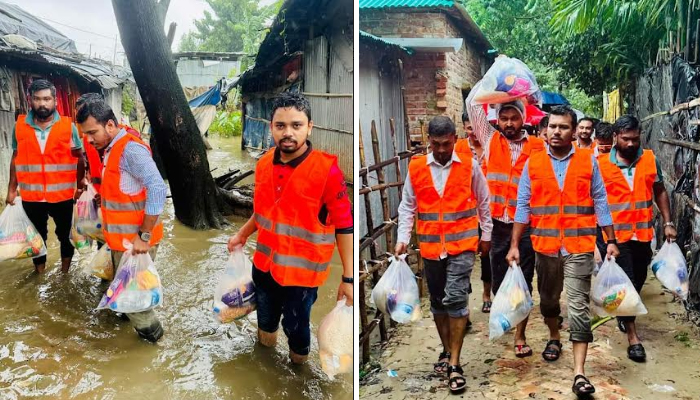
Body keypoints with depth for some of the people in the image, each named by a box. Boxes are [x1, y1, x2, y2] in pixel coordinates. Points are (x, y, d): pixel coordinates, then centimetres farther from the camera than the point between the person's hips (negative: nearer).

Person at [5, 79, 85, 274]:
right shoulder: (20, 126, 0)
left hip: (62, 195, -1)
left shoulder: (68, 126, -6)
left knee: (65, 234, 14)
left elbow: (79, 158, 0)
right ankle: (39, 273, 33)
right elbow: (15, 159, 8)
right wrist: (11, 189, 6)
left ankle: (65, 272, 33)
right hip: (31, 196, 2)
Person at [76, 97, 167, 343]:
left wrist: (144, 236, -26)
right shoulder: (112, 148, 10)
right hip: (122, 236, 9)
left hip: (134, 239, -9)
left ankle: (149, 330, 21)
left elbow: (157, 190, -29)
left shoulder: (130, 149, -21)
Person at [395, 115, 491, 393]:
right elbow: (407, 207, 7)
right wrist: (402, 239, -2)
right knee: (437, 300, 13)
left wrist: (486, 235, 13)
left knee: (456, 298, -11)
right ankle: (447, 351, 32)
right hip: (430, 246, 3)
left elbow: (483, 202, 9)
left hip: (462, 244, -3)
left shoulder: (469, 165, -2)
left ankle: (454, 364, -3)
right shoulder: (416, 168, 0)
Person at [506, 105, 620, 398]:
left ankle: (579, 373, -3)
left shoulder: (588, 161, 1)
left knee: (578, 305, -5)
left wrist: (611, 240, 2)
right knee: (548, 298, 18)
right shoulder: (533, 163, 2)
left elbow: (600, 202, 4)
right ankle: (554, 338, 46)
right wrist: (514, 245, -3)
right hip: (545, 245, 2)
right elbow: (523, 207, 1)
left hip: (579, 245, -2)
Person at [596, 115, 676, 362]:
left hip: (644, 233, 4)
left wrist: (668, 223, 4)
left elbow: (659, 192, 10)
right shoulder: (602, 164, -7)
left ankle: (624, 312, 43)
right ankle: (632, 337, 5)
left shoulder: (650, 160, 1)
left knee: (639, 280, 16)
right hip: (617, 235, -4)